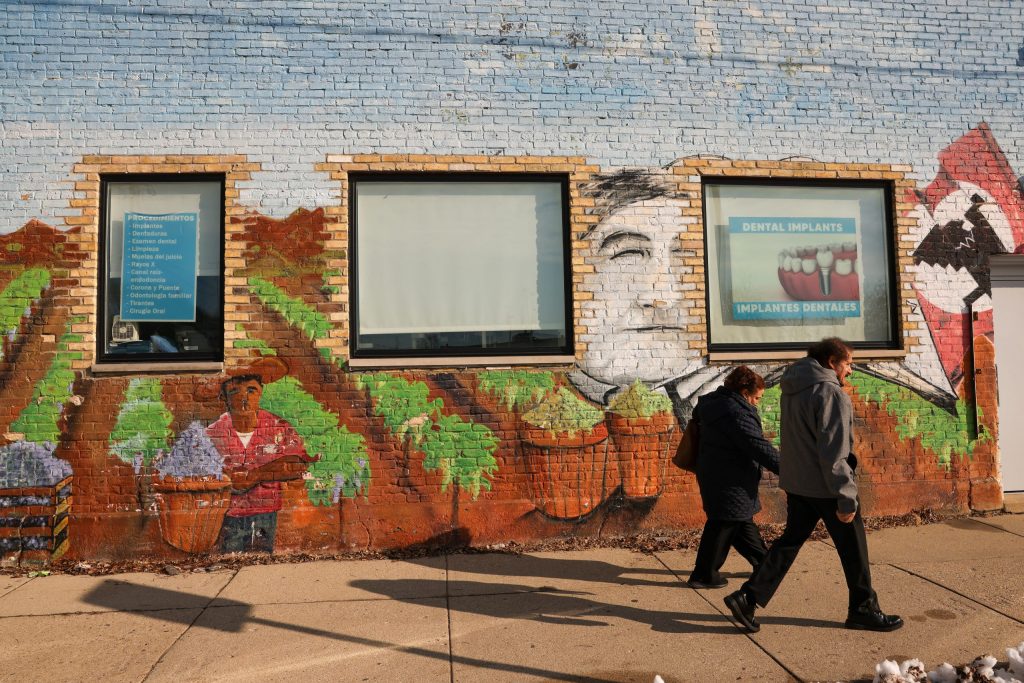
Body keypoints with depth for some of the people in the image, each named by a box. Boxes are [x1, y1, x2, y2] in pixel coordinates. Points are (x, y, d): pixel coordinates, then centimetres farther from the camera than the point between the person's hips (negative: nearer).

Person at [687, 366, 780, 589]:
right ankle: (703, 575, 11)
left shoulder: (713, 403, 8)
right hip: (729, 482, -11)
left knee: (742, 521, 20)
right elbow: (759, 447, -26)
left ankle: (763, 562, 34)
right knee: (723, 525, 1)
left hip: (714, 476, 11)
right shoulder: (736, 413, -23)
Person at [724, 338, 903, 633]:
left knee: (791, 539, 14)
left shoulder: (793, 389, 10)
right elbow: (833, 452, -22)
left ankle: (748, 597, 8)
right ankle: (864, 610, 24)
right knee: (853, 548, 9)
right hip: (826, 486, -8)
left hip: (796, 483, 8)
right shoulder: (830, 393, -19)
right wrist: (846, 498, -18)